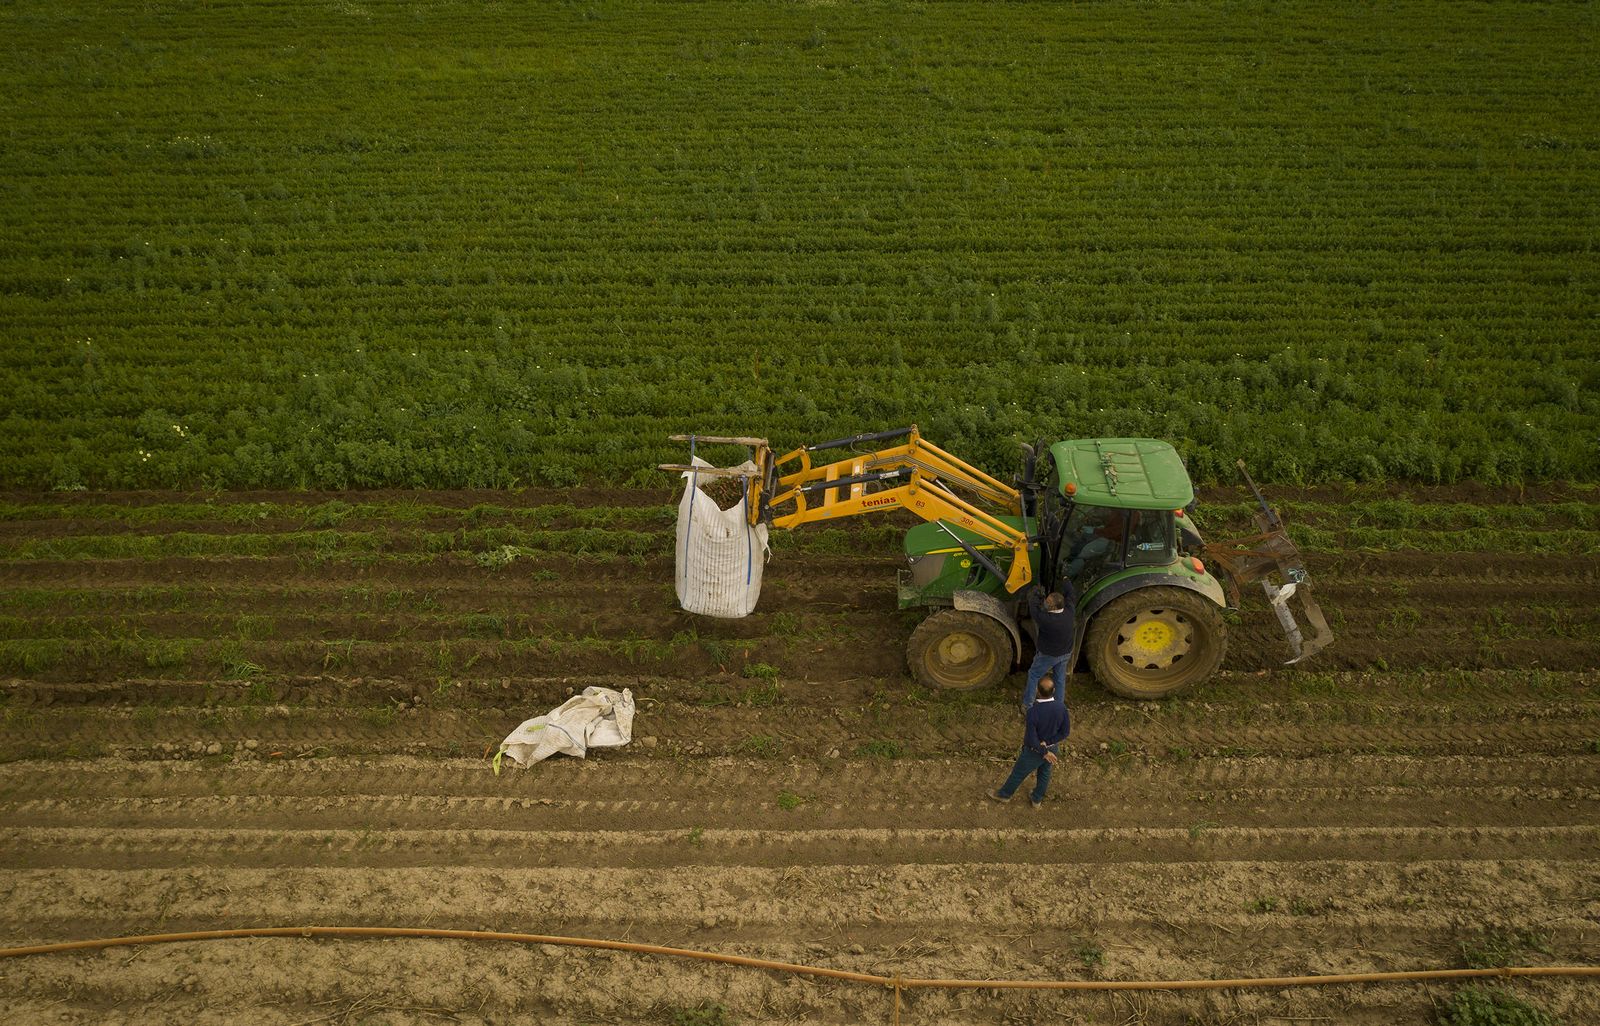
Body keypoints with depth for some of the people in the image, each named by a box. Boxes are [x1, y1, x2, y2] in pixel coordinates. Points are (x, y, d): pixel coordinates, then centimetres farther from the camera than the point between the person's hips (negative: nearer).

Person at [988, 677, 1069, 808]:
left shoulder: (1033, 711, -37)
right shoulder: (1061, 706, -24)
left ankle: (1004, 794, 45)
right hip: (1052, 747, 4)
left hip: (1035, 750, -4)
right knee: (1044, 773, 29)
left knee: (1018, 773, 21)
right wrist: (1046, 742, -17)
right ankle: (1036, 799, 50)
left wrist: (1044, 752, -16)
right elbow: (1065, 731, -15)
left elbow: (1032, 739, -31)